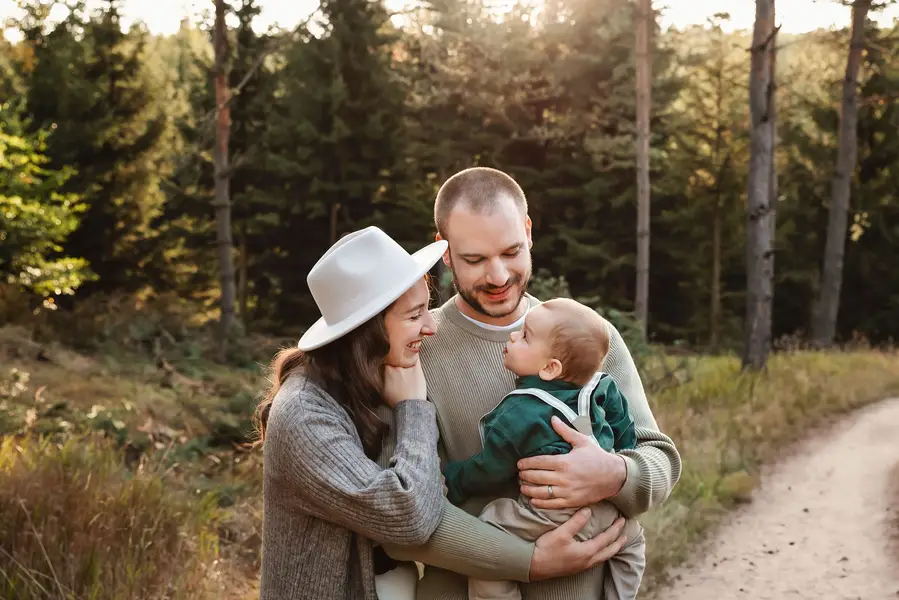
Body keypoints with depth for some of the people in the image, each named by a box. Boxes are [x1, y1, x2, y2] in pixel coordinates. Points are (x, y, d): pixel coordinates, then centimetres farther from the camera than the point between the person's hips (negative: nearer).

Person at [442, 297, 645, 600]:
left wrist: (448, 481, 11)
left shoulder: (517, 415, -13)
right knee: (632, 541, 37)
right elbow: (626, 435, 16)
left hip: (554, 517, -7)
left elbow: (488, 474, -5)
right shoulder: (602, 388, 2)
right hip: (610, 512, 7)